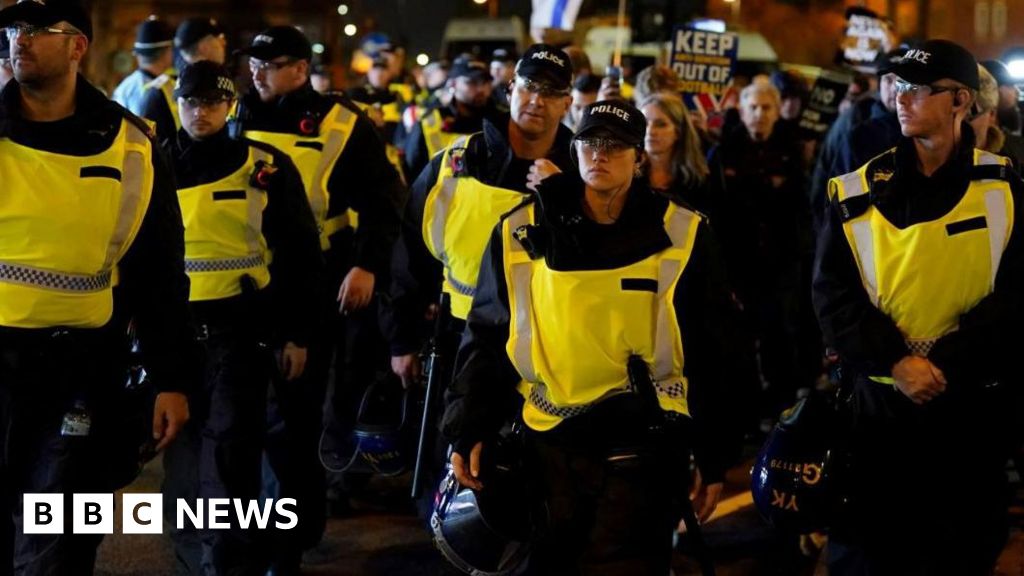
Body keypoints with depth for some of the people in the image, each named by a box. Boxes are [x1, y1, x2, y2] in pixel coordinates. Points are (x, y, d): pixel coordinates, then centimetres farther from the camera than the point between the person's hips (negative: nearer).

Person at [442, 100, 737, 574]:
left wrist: (713, 458, 4)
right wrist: (470, 431, 1)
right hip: (550, 445, 2)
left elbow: (708, 356, 4)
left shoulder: (681, 235, 0)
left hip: (643, 448, -2)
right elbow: (486, 341, 10)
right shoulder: (520, 233, 3)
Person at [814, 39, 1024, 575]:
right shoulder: (857, 194, 0)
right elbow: (833, 294, -4)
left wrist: (946, 363, -18)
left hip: (973, 405, 0)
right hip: (879, 404, 1)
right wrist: (896, 360, -18)